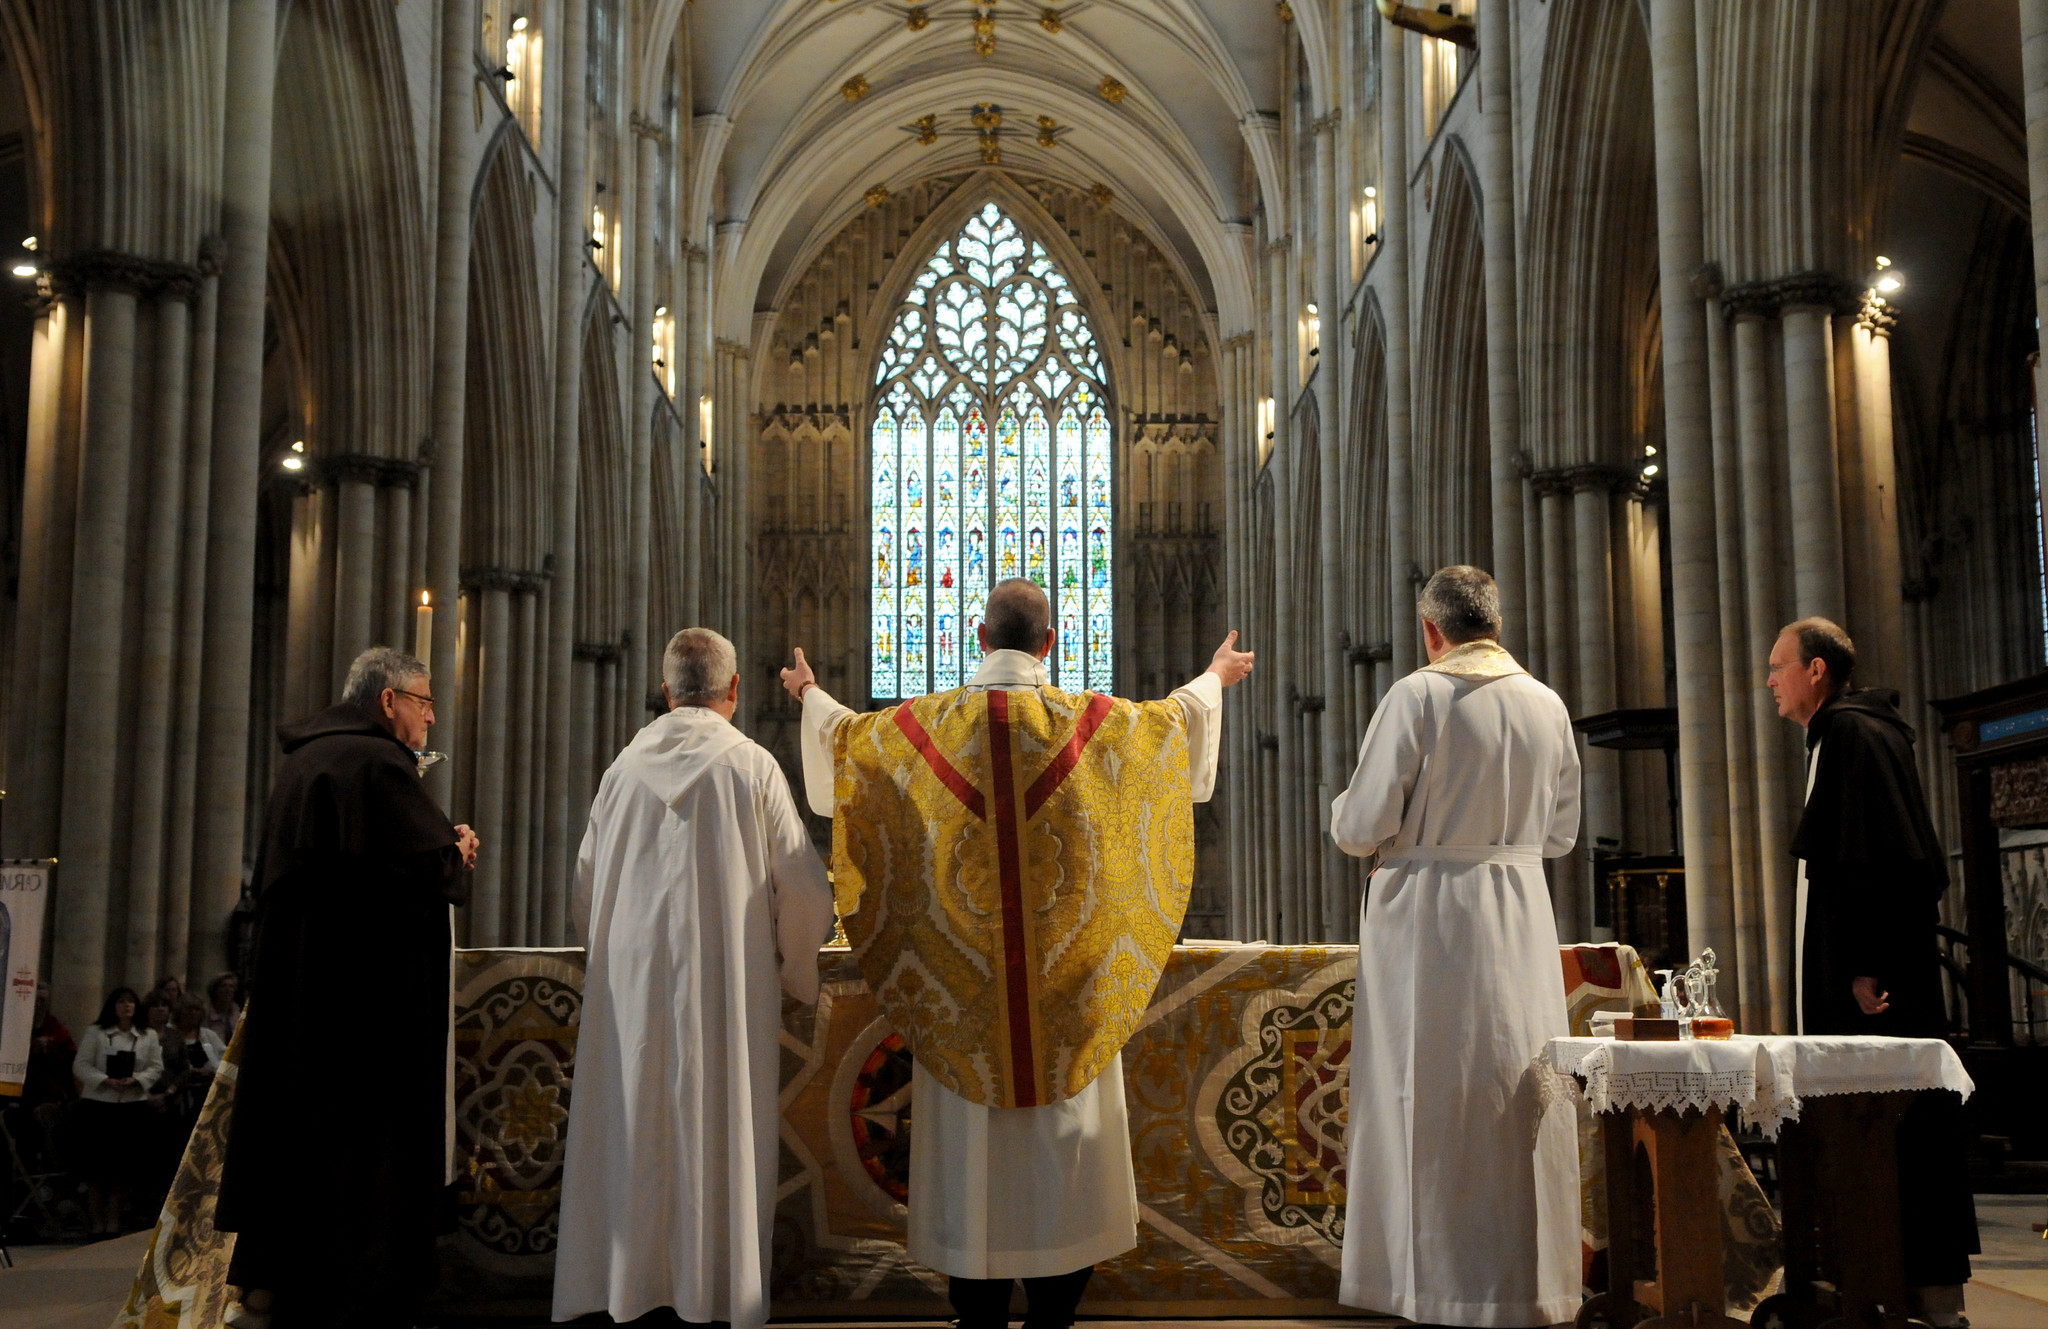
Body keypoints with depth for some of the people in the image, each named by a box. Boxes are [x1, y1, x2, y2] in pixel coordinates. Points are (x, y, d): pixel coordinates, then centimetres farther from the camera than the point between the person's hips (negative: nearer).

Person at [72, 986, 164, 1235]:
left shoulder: (148, 1036, 10)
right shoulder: (95, 1032, 4)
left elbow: (156, 1068, 7)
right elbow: (81, 1065, -1)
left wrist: (135, 1079, -12)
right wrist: (107, 1080, -15)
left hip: (133, 1105, 2)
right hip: (98, 1104, -2)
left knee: (125, 1167, 1)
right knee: (96, 1165, -2)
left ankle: (113, 1220, 13)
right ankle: (97, 1221, 9)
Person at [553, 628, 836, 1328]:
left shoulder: (626, 766, 4)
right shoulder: (751, 765, -5)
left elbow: (585, 884, 13)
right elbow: (805, 885, -4)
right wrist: (795, 963, 13)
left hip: (631, 984, 3)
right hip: (725, 983, -3)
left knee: (636, 1123, 9)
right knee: (718, 1128, 3)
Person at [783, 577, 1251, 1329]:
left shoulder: (924, 724, -1)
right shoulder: (1094, 722, -4)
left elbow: (847, 734, 20)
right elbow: (1174, 717, 17)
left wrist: (812, 697, 42)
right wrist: (1213, 679, 39)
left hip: (959, 978, 1)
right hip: (1065, 979, -1)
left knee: (967, 1129, 8)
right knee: (1062, 1128, 8)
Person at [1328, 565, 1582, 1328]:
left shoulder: (1417, 696, -10)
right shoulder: (1547, 706, 6)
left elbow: (1361, 827, -11)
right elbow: (1560, 834, 13)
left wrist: (1345, 814, 11)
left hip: (1425, 913, -4)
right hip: (1522, 917, 5)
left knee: (1427, 1096, 3)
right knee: (1520, 1095, 11)